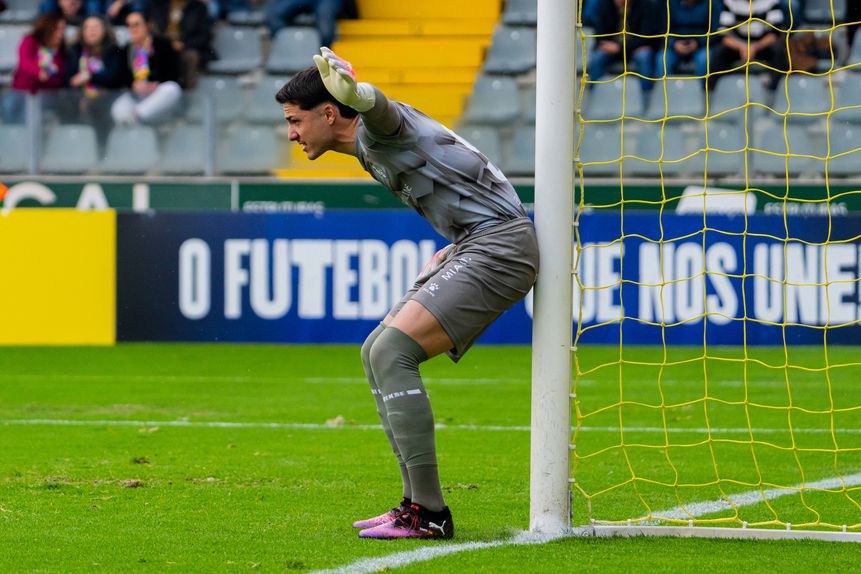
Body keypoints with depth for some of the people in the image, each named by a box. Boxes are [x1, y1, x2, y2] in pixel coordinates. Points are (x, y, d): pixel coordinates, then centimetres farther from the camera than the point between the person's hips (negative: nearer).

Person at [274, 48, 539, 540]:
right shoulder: (370, 148, 19)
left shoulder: (378, 127, -12)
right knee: (377, 353, 12)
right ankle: (419, 500, 10)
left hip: (499, 245, -11)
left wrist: (354, 93, -62)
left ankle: (429, 513, -19)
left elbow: (377, 106, -40)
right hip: (473, 245, 11)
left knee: (392, 352, -19)